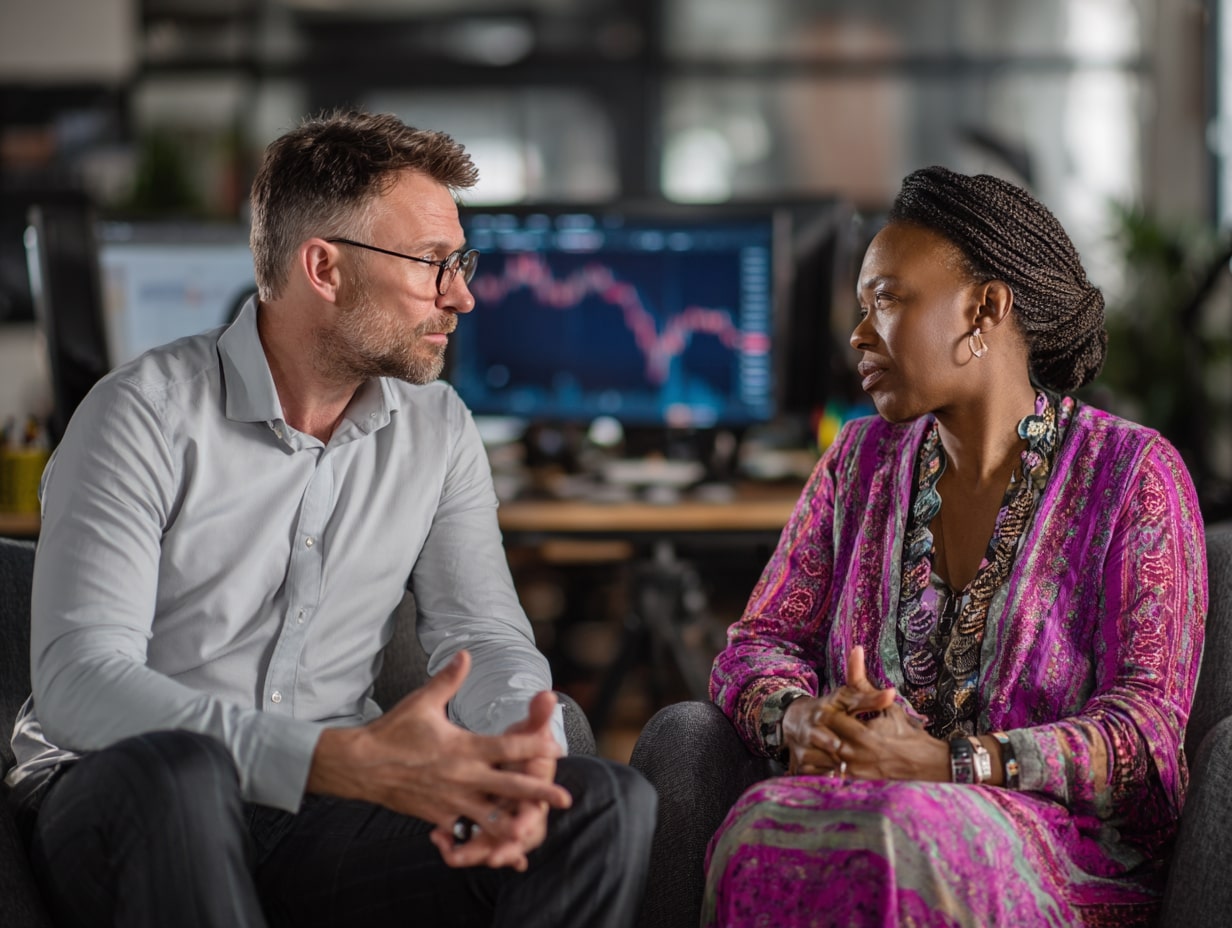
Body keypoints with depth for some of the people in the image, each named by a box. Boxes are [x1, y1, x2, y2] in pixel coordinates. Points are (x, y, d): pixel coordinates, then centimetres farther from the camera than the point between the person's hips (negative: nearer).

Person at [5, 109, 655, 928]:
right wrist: (342, 760, -34)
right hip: (123, 812, -4)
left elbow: (483, 632, 4)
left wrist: (521, 748, -24)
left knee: (607, 804, -20)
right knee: (178, 770, -40)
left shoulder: (438, 430, 9)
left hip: (320, 813, 4)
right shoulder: (147, 416, -11)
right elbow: (80, 683, -21)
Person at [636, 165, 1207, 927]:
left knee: (904, 844, -39)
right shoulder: (862, 462, 17)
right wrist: (802, 720, -13)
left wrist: (944, 763, -21)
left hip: (1066, 849, -4)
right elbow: (759, 643, 13)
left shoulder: (1133, 474, 1)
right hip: (878, 808, 4)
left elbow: (1146, 729, -7)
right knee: (765, 827, -33)